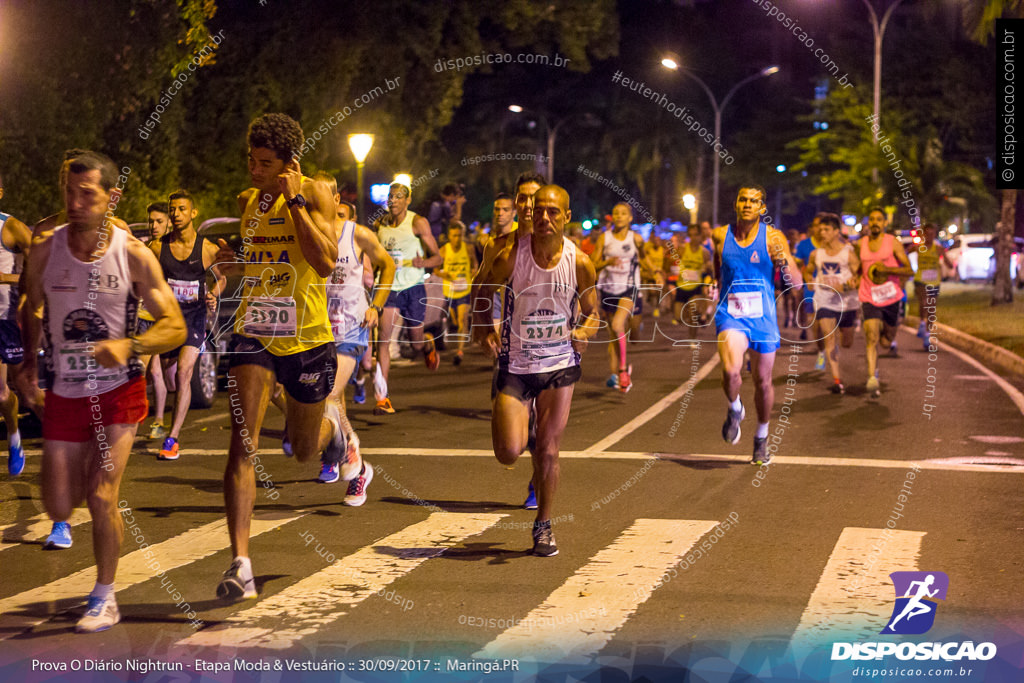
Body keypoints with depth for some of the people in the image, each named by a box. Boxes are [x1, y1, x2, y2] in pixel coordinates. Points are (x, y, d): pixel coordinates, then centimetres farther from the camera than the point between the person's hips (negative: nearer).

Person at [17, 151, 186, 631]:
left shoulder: (134, 256, -12)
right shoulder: (45, 251, -6)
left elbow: (175, 327, -12)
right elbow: (32, 308, 14)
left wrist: (128, 346, -29)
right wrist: (29, 360, 1)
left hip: (118, 392, -3)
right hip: (63, 393, 3)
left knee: (100, 496, -11)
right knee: (59, 507, 6)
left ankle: (105, 598, 10)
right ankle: (84, 469, 44)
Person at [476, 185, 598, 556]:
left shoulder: (579, 262, -8)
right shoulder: (511, 255, -13)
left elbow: (592, 312, 4)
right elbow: (485, 290, 5)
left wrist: (584, 332, -18)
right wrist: (485, 329, -11)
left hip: (560, 364, 1)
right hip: (514, 363, -1)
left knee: (548, 450, 1)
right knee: (509, 453, -10)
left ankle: (543, 525, 21)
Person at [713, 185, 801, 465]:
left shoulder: (773, 238, -6)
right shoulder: (720, 236, -1)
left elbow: (797, 283, -10)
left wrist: (784, 262, -26)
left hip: (762, 318, 0)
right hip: (730, 316, 0)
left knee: (763, 381, 11)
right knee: (731, 371, -25)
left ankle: (762, 438, 33)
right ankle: (734, 409, 8)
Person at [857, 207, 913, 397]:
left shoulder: (893, 243, -5)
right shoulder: (862, 244, 6)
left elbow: (909, 271, -10)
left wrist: (886, 269, -22)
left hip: (891, 298, -1)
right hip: (869, 298, 1)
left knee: (887, 340, 13)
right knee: (871, 337, -17)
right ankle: (872, 378, -23)